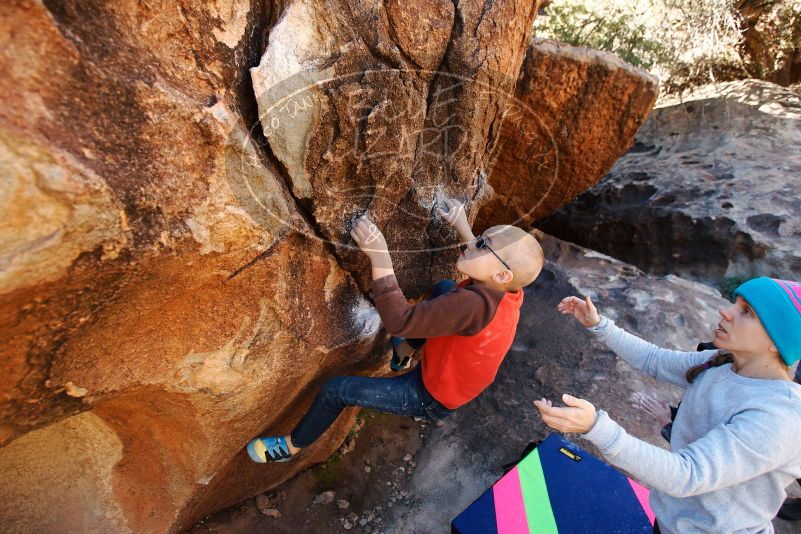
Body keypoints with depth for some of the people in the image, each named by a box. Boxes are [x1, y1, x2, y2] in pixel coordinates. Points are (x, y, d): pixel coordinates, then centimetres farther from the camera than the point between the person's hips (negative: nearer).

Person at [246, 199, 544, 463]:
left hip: (430, 397, -8)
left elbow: (398, 321, -44)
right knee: (445, 288, 18)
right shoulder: (509, 290, -15)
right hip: (455, 380, 8)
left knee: (335, 390, -5)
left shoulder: (474, 304, -42)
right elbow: (481, 266, 10)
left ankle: (292, 446, 25)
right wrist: (462, 226, 8)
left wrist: (379, 254, -45)